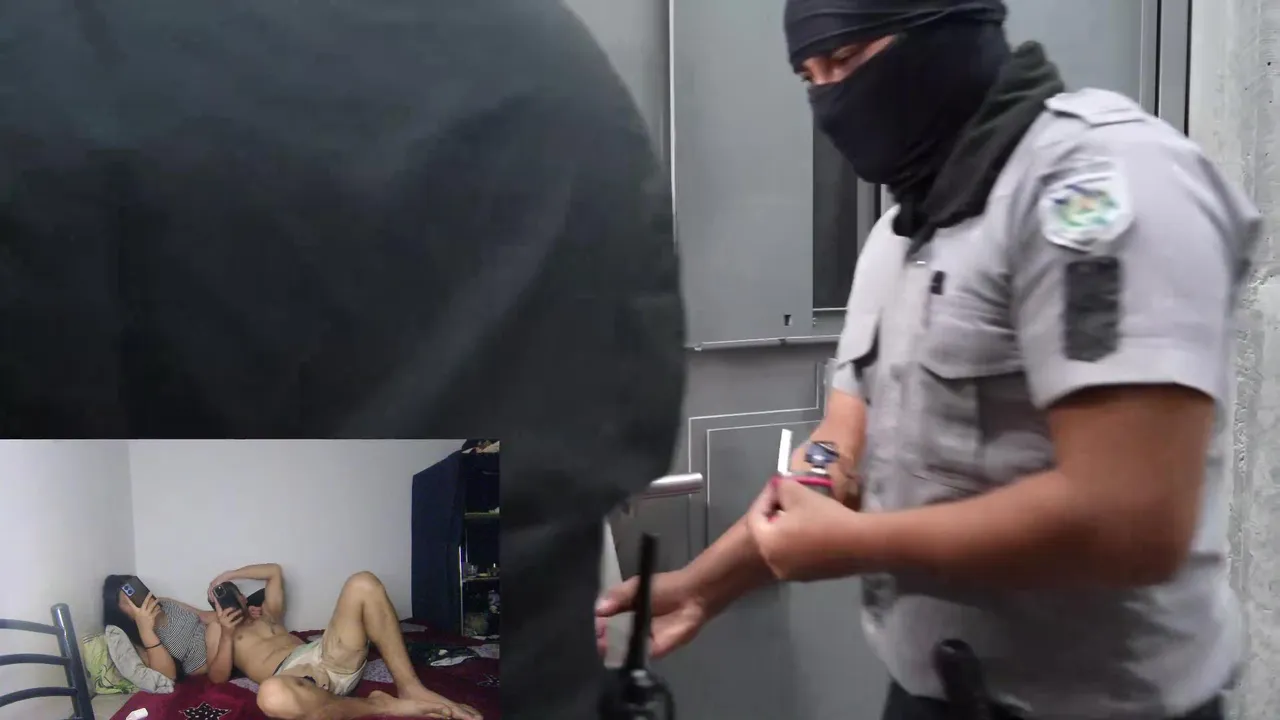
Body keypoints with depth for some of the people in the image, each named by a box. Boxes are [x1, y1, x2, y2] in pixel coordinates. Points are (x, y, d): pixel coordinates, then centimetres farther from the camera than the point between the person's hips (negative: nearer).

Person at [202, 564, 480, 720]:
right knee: (272, 695, -49)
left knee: (363, 584, -18)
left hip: (324, 656, 6)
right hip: (292, 676, -6)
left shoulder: (266, 616, 37)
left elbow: (275, 570, 44)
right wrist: (226, 636, -5)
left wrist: (229, 575, 38)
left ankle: (410, 688, -25)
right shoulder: (217, 629, 23)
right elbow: (219, 676, 6)